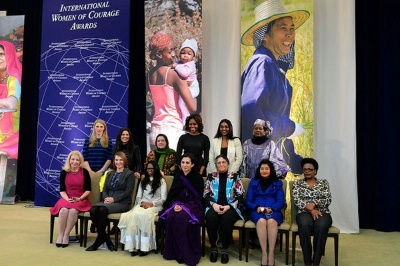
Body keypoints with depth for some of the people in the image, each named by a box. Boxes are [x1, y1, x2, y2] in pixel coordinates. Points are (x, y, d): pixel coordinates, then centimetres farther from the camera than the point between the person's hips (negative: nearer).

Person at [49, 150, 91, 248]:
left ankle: (66, 235, -17)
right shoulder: (64, 172, 5)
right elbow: (62, 190, 5)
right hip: (66, 199, 2)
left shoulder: (85, 172, 0)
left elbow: (88, 190, 2)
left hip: (81, 199, -1)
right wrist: (67, 199, -12)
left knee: (73, 210, -32)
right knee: (63, 210, -31)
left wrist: (79, 198, -11)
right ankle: (61, 234, -16)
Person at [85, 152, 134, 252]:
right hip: (108, 201, 5)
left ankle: (100, 239, -17)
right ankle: (105, 238, -15)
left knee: (102, 210, -32)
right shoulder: (110, 174, 24)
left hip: (122, 203, -5)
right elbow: (104, 189, 17)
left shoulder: (129, 174, 6)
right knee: (93, 210, -26)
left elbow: (128, 191, -5)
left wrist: (113, 199, -14)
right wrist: (106, 198, -6)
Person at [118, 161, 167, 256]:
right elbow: (138, 197, 16)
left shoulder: (161, 181, 11)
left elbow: (163, 199, 2)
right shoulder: (143, 181, 25)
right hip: (142, 204, 3)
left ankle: (144, 247, -34)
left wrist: (152, 204, -13)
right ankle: (134, 246, -33)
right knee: (134, 214, -33)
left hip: (155, 206, -3)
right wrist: (142, 202, -7)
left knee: (144, 215, -37)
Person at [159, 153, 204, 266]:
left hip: (192, 206, -4)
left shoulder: (197, 178, 0)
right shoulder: (177, 177, 12)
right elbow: (172, 194, 8)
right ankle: (173, 251, -17)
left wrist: (184, 206, -18)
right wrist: (176, 204, -13)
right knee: (170, 217, -28)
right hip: (178, 204, 4)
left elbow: (197, 197, -6)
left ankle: (187, 253, -23)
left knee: (183, 217, -34)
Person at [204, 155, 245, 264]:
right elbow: (206, 195, 7)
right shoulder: (211, 177, 14)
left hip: (231, 207, -1)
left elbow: (240, 196, 1)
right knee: (211, 217, -32)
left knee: (226, 218, -34)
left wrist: (228, 206, -13)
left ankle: (225, 250, -17)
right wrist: (214, 204, -12)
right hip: (214, 206, 1)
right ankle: (213, 248, -14)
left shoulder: (235, 177, 9)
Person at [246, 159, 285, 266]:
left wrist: (271, 209, -15)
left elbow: (281, 201, 4)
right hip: (257, 211, 0)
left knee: (271, 221, -36)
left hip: (273, 211, 0)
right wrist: (257, 207, -12)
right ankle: (264, 253, -32)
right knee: (261, 221, -35)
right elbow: (248, 201, 8)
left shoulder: (278, 183, 15)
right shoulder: (253, 182, 16)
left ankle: (271, 253, -32)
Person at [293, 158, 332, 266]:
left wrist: (314, 203, -15)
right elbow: (296, 199, -2)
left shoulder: (324, 182, 16)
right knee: (305, 224, -37)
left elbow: (328, 199, 2)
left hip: (322, 213, 1)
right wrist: (311, 209, -16)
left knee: (321, 225, -36)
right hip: (304, 213, 0)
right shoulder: (298, 183, 14)